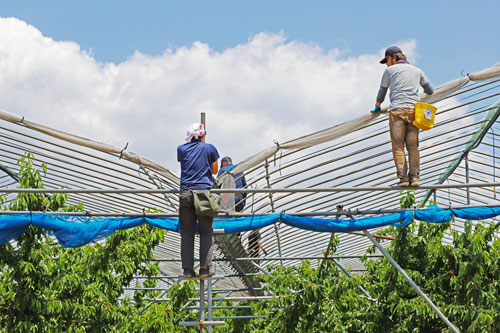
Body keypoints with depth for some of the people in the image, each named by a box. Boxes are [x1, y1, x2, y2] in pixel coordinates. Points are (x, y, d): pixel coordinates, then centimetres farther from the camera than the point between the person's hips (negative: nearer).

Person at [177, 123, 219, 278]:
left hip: (186, 193, 2)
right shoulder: (209, 148, 4)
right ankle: (204, 269, -2)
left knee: (187, 233, 4)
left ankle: (188, 269, 0)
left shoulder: (181, 149, 8)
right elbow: (215, 170, 14)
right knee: (206, 232, 4)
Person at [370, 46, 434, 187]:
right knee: (413, 146, 3)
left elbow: (382, 92, 20)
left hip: (397, 110, -3)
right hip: (414, 110, 3)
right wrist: (426, 93, 55)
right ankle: (414, 177, -8)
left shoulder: (390, 70, 11)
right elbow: (430, 91, 30)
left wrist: (377, 106, 39)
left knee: (398, 146, -4)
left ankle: (403, 178, -13)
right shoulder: (417, 70, 22)